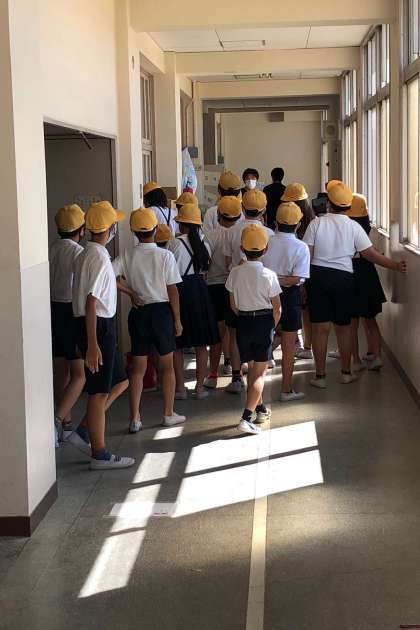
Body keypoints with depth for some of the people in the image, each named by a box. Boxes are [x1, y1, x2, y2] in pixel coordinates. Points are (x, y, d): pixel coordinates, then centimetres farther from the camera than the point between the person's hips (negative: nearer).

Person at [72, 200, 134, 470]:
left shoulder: (87, 254, 12)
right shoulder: (99, 257, -19)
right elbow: (91, 303, -23)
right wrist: (92, 345, -24)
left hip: (102, 326, 10)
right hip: (98, 328, -10)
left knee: (120, 381, 18)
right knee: (99, 391, -1)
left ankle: (87, 428, 20)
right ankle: (100, 455, 7)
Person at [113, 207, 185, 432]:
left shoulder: (127, 256, -3)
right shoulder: (165, 256, -10)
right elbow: (172, 291, -8)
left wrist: (131, 293, -4)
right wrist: (177, 319, 0)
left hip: (139, 312, 2)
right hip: (162, 311, -2)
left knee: (138, 367, 9)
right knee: (167, 365, 13)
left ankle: (135, 418, 7)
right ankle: (168, 414, 21)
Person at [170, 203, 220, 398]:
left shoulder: (176, 244, -13)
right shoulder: (204, 244, 2)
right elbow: (205, 270, 7)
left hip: (181, 289, -4)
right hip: (200, 289, 4)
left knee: (178, 345, 6)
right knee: (201, 344, 11)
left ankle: (180, 387, 8)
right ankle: (200, 387, 13)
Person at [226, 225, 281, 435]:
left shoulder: (235, 273, -4)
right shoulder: (268, 275, -12)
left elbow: (233, 305, 3)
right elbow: (277, 308, -8)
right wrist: (272, 326, 8)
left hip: (243, 323, 3)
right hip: (264, 322, -3)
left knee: (252, 369, 19)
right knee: (260, 373, 0)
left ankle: (261, 409, 32)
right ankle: (246, 418, -10)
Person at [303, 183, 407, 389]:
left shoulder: (317, 223, -6)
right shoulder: (353, 226, -4)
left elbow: (307, 254, -6)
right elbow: (371, 254, -5)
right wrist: (396, 265, 1)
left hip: (318, 277, -1)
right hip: (343, 279, 1)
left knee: (320, 328, 4)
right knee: (343, 327, 15)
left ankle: (320, 376, 9)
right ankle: (346, 372, 24)